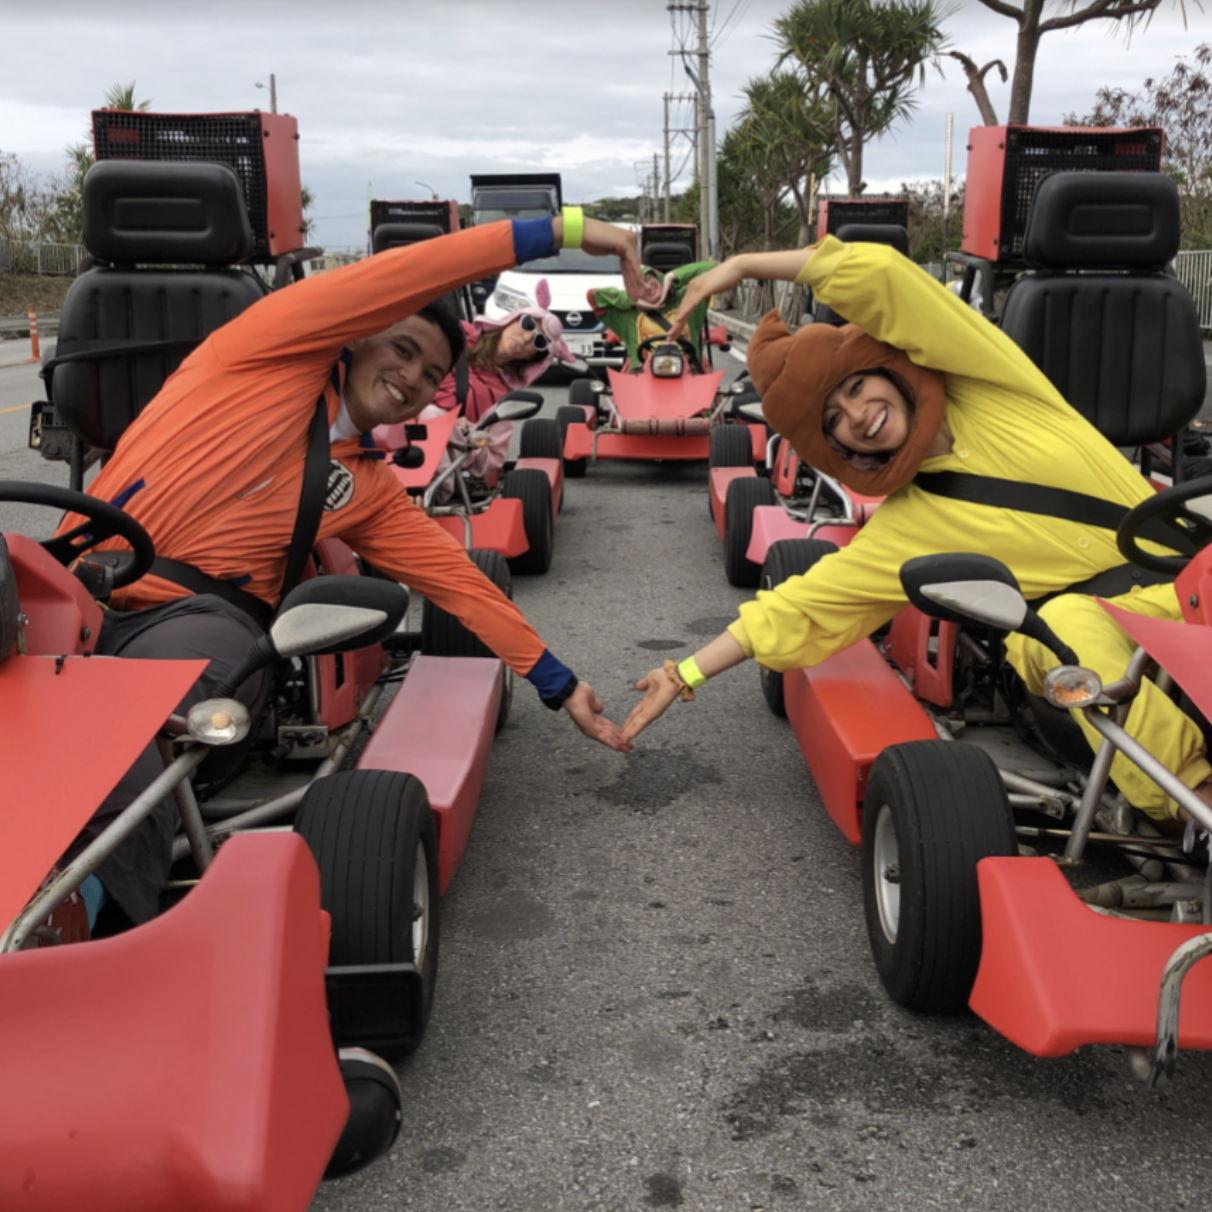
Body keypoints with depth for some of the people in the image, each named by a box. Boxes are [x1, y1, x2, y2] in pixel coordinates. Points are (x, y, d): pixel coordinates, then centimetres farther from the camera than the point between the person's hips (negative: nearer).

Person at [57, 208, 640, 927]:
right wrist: (564, 229, -5)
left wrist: (561, 687, 21)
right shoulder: (281, 353, 6)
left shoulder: (372, 491, 20)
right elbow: (400, 279, -3)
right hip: (79, 589, 0)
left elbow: (460, 582, 22)